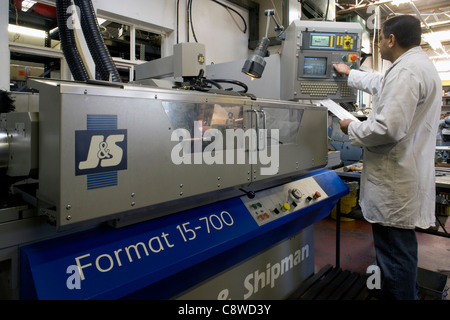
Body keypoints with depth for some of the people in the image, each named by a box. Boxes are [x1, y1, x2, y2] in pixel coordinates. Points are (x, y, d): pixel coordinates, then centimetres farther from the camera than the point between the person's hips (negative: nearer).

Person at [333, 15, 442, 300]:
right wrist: (349, 73, 47)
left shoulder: (406, 71, -19)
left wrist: (352, 128, -9)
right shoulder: (421, 64, 17)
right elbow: (382, 85, 34)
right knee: (403, 249, 24)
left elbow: (388, 128, -27)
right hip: (408, 174, 11)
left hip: (396, 184, -11)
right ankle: (408, 291, 42)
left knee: (395, 254, 0)